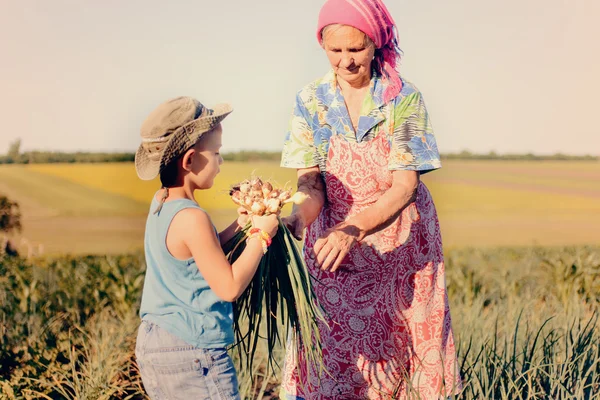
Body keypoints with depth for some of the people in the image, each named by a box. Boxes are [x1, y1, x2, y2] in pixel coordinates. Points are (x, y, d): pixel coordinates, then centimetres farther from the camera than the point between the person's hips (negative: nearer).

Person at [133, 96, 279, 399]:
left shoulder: (159, 202, 5)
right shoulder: (191, 218, -22)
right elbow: (229, 288, -19)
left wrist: (239, 226, 7)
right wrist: (260, 235, -11)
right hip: (191, 352, -9)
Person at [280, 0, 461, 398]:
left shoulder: (404, 99, -12)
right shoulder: (312, 99, -4)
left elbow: (405, 187, -18)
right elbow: (310, 180, -6)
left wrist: (355, 229, -34)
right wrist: (299, 216, -29)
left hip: (398, 241, -1)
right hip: (333, 241, 1)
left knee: (401, 346, 3)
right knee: (328, 350, -1)